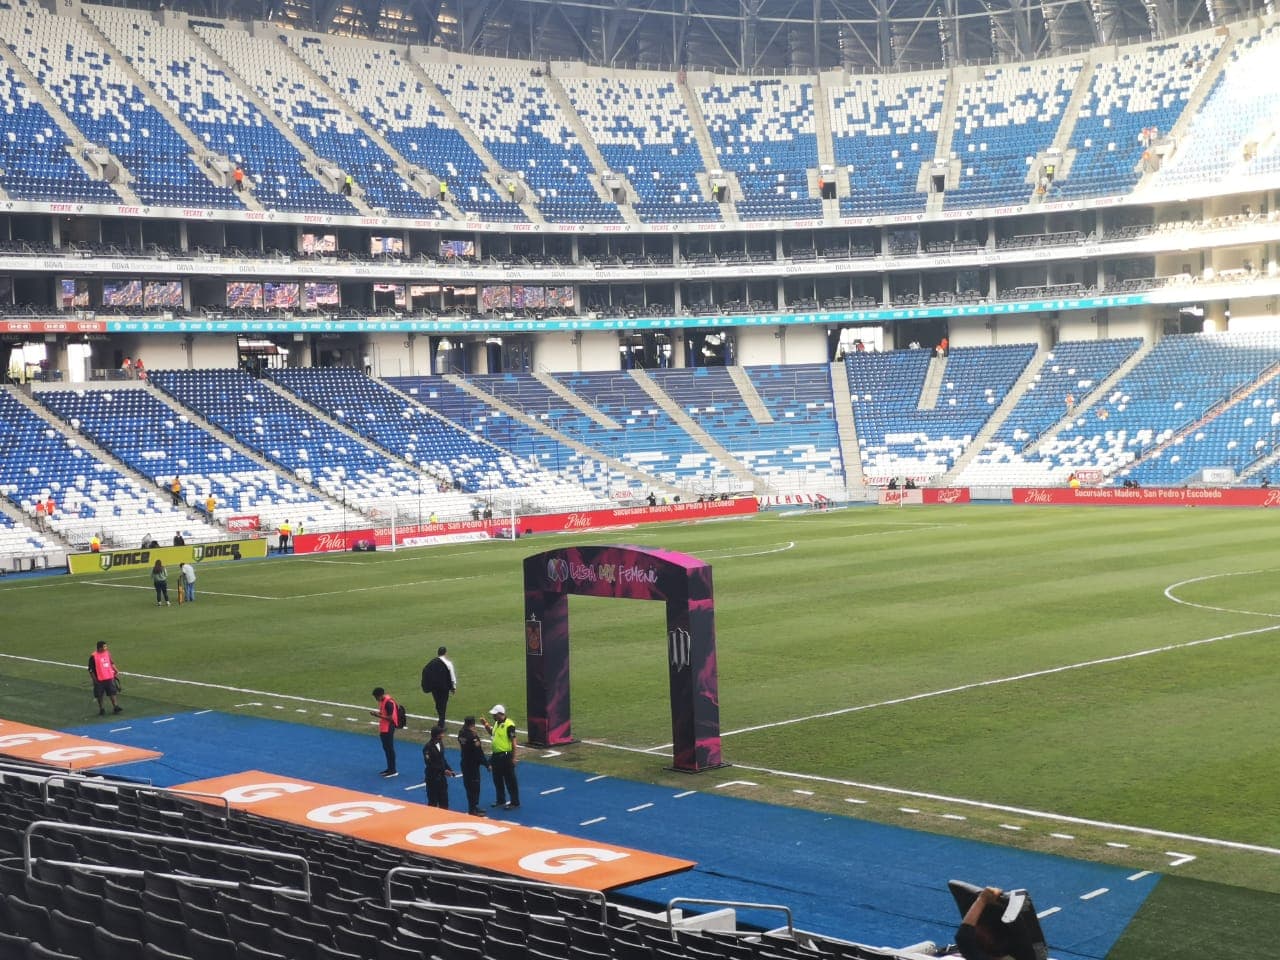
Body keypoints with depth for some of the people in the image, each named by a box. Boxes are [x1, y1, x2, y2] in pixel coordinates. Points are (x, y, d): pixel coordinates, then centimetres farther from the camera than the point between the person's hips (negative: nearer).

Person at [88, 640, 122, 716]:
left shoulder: (107, 653, 3)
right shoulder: (93, 656, -13)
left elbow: (111, 664, 16)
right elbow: (91, 669, -9)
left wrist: (116, 671, 8)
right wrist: (94, 679, -11)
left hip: (109, 677, 4)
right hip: (99, 679, -4)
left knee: (112, 692, 3)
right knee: (99, 695, 7)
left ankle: (115, 707, 8)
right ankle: (101, 709, 19)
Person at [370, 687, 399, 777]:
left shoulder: (389, 702, -22)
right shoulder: (382, 700, 8)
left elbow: (390, 718, -22)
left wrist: (378, 715, -22)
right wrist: (376, 713, 1)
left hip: (388, 729, -10)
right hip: (383, 728, 10)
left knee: (390, 748, -4)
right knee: (386, 748, 16)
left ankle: (393, 771, 2)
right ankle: (389, 768, 25)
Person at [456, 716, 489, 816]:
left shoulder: (462, 733, 0)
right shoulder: (472, 736, -23)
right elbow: (479, 752, -20)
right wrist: (487, 764, -11)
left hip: (465, 762, 8)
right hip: (473, 764, -8)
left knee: (468, 785, 16)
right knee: (474, 786, 1)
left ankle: (473, 807, 27)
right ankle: (473, 809, 7)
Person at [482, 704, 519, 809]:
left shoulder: (509, 725, -18)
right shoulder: (496, 723, 9)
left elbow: (513, 742, -18)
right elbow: (492, 733, 28)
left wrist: (513, 758, -19)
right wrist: (487, 726, 10)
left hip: (506, 756, -9)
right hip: (496, 755, 9)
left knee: (510, 781, -1)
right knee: (497, 780, 17)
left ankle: (515, 802, 7)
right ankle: (501, 800, 31)